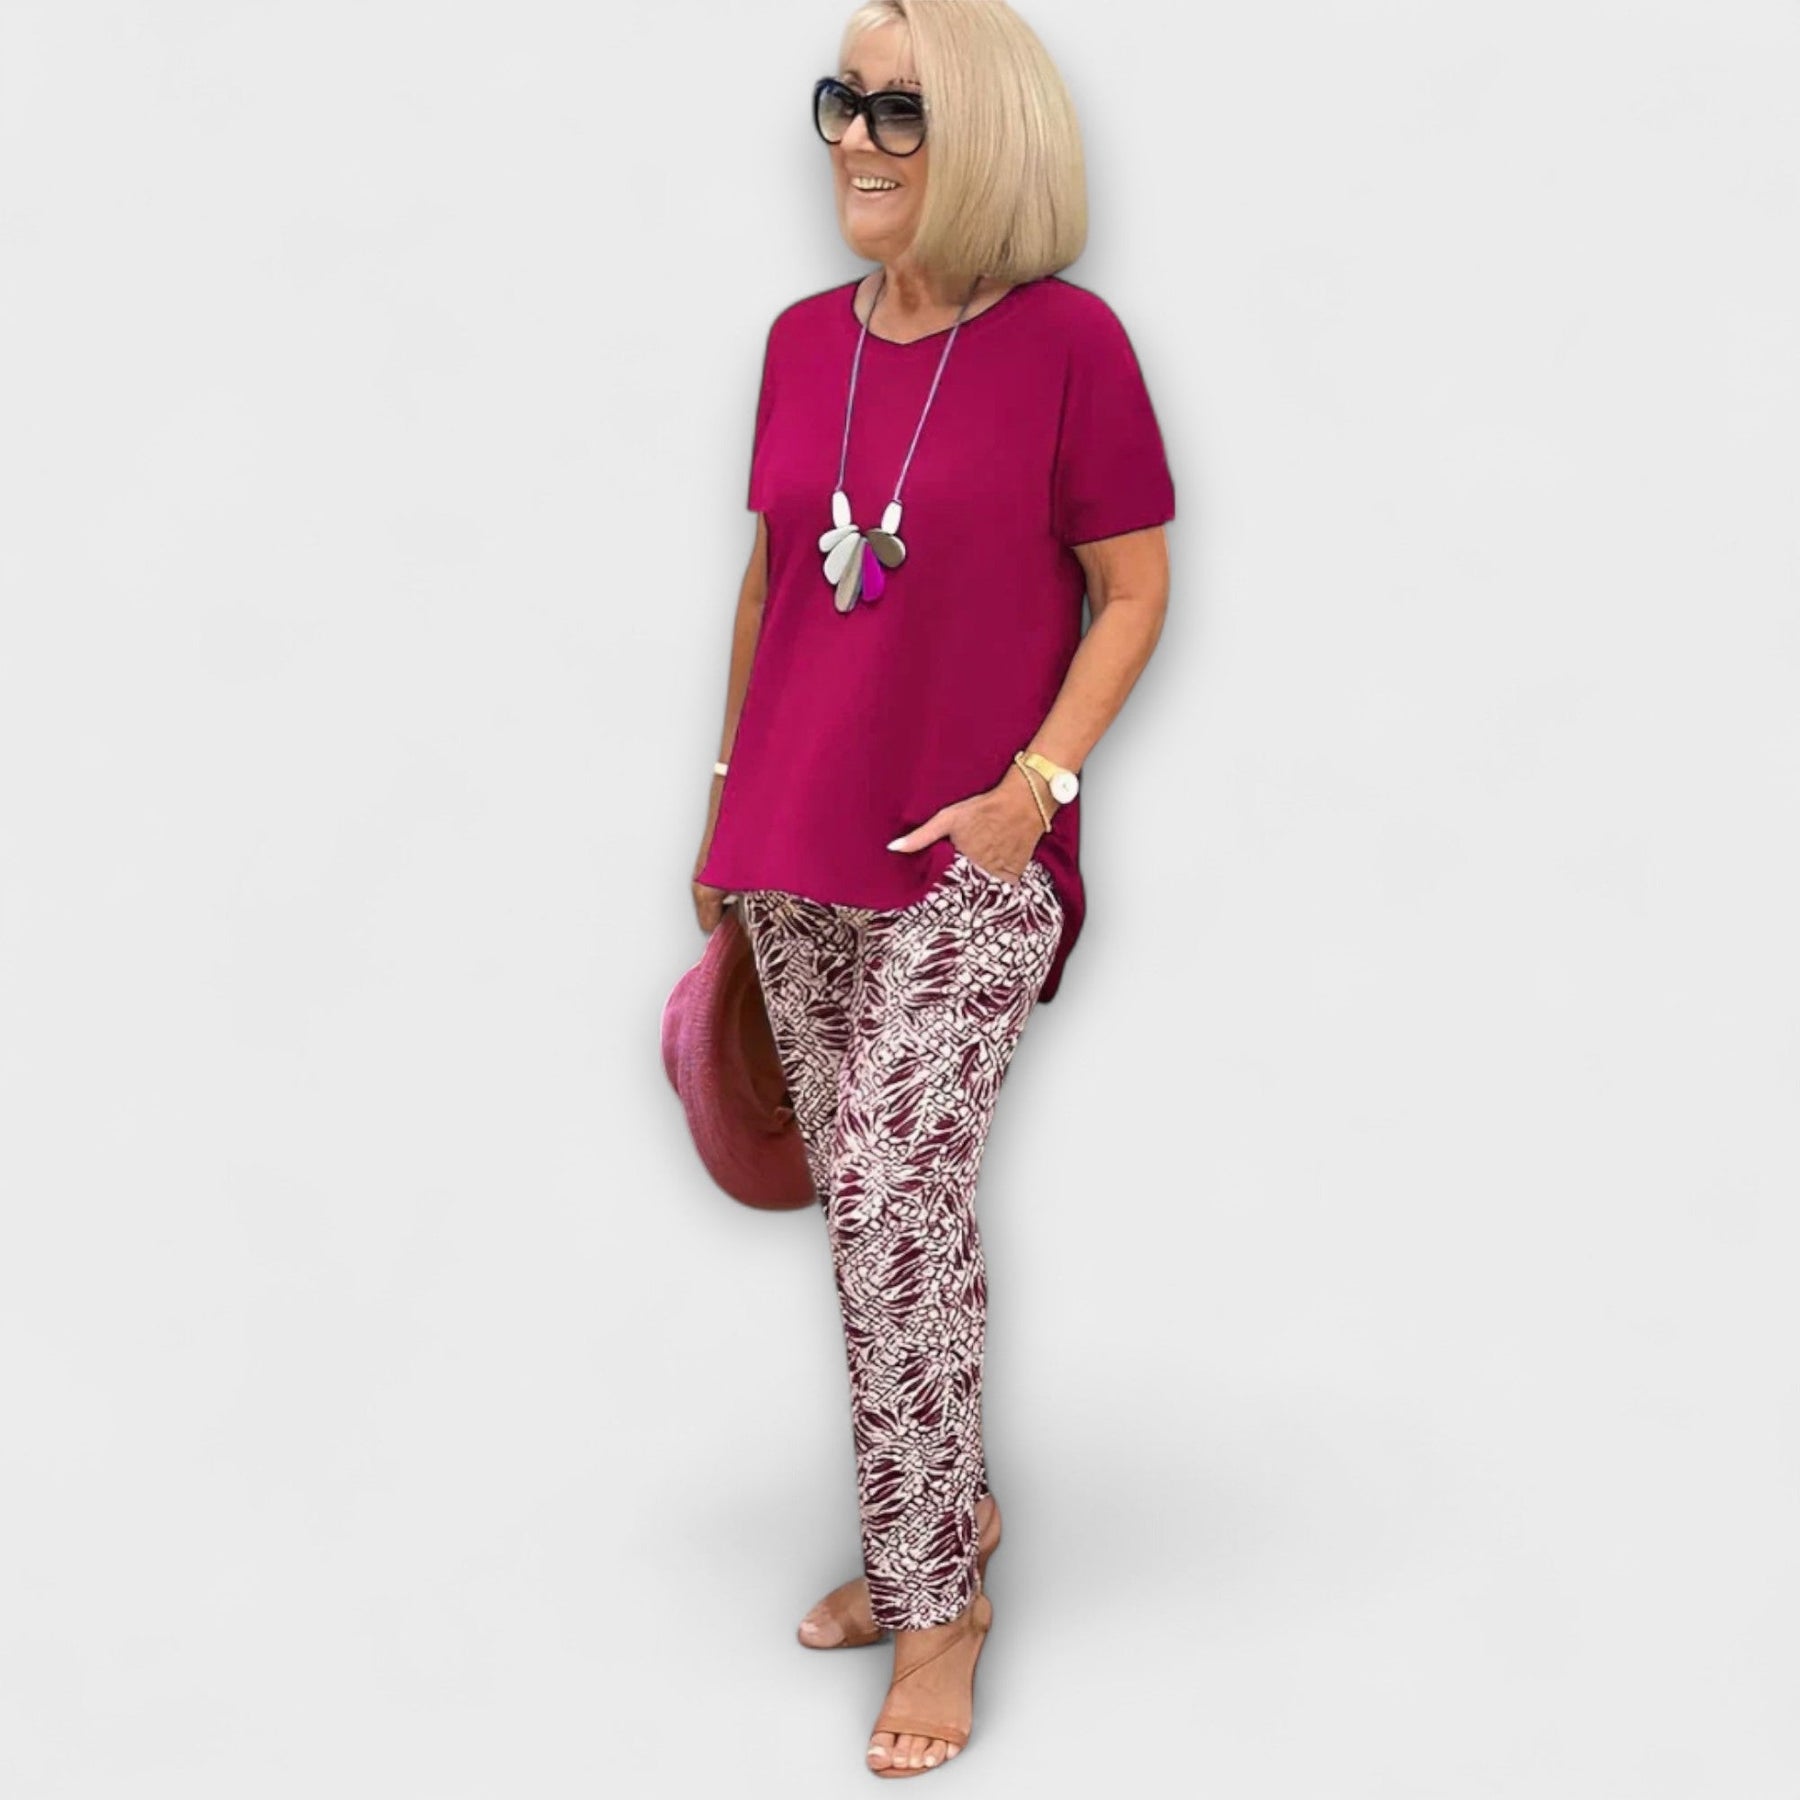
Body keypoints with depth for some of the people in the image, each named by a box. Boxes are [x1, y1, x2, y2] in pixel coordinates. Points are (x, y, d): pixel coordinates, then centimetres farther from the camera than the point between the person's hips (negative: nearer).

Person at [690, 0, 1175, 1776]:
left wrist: (1033, 787, -15)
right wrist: (729, 798, 17)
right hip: (798, 863, 6)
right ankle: (948, 1512, 32)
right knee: (882, 1206, 13)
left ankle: (933, 1596, 8)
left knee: (891, 1209, -9)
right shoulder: (803, 341, 6)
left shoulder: (1066, 341, -10)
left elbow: (1135, 591, -6)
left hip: (968, 865, -5)